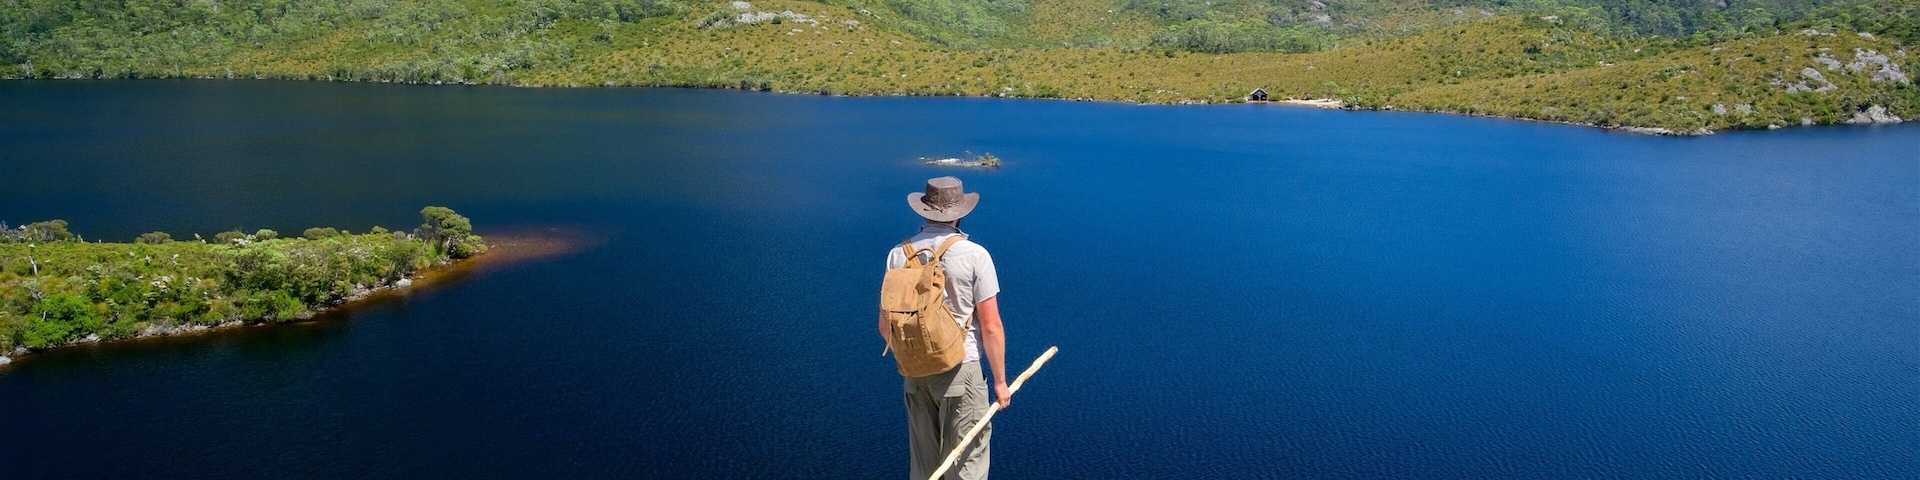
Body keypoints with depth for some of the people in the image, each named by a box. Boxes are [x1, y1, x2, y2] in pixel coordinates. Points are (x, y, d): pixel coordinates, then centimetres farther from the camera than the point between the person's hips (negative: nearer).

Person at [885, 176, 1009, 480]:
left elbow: (886, 327, 6)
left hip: (915, 373, 4)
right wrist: (1000, 381, 1)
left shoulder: (899, 254, 0)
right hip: (960, 371, -4)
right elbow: (991, 326, -10)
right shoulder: (974, 255, -11)